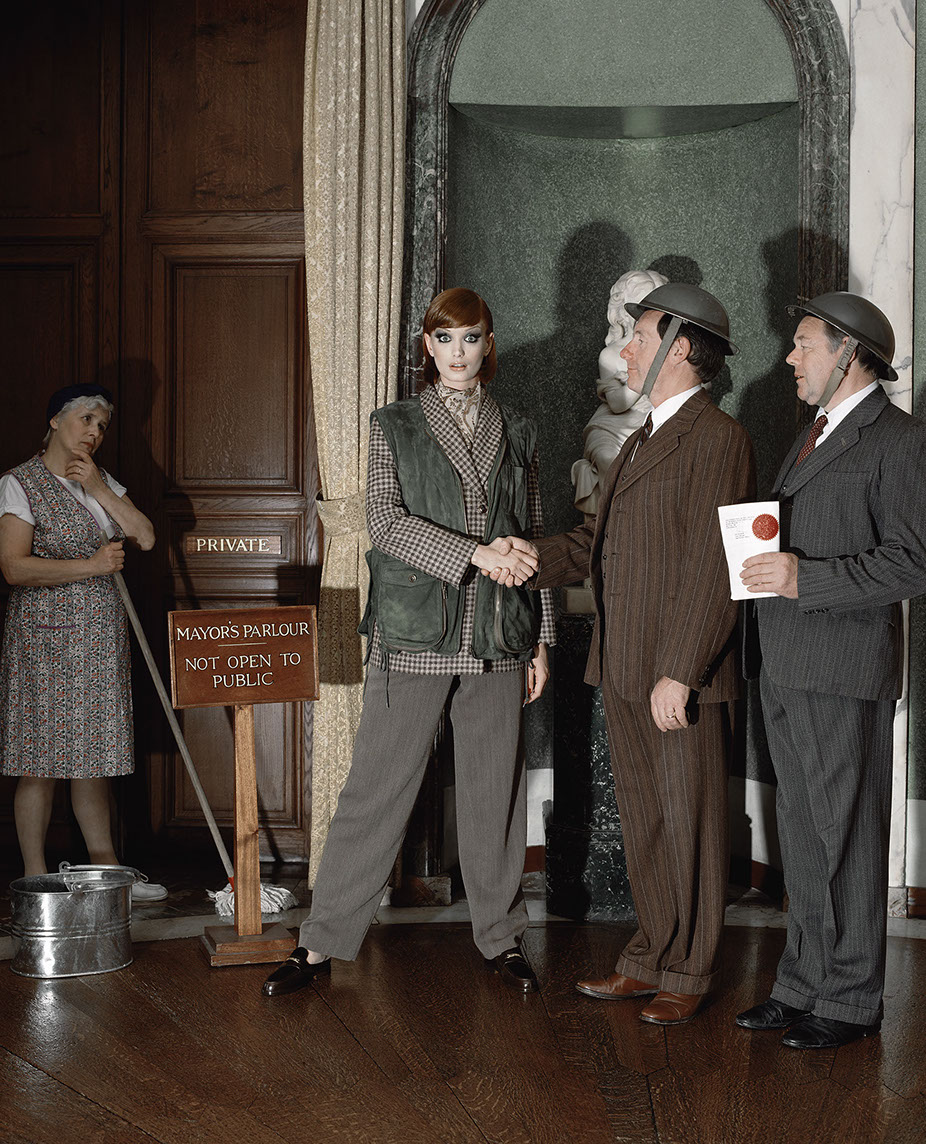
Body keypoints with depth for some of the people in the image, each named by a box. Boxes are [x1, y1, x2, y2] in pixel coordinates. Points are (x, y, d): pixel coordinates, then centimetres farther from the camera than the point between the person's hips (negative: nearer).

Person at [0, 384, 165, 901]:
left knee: (94, 759, 11)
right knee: (42, 763, -2)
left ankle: (106, 869, 18)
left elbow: (146, 537, 3)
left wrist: (98, 488, -6)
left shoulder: (103, 482, 14)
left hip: (102, 636, 6)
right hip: (46, 637, -6)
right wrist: (91, 565, -18)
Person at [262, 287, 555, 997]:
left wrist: (541, 639, 11)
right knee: (377, 789, 0)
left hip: (497, 639, 3)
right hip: (415, 637, -2)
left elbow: (533, 542, 14)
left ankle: (502, 937, 23)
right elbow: (387, 522, -9)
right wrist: (478, 554, -20)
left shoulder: (517, 434, 11)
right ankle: (323, 943, 10)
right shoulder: (395, 427, 3)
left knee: (495, 793, 8)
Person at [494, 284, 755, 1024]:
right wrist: (535, 558, 2)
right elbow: (600, 543, 20)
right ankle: (651, 957, 27)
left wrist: (679, 673, -23)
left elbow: (710, 567, -19)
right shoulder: (643, 440, 19)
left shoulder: (717, 439, -12)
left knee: (690, 824, 3)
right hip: (624, 671, 9)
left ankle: (690, 975, 15)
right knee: (643, 822, 15)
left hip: (683, 677, -9)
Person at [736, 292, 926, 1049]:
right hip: (786, 670, 9)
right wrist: (768, 570, 7)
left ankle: (851, 1001, 11)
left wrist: (805, 578, -21)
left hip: (845, 673, -8)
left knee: (848, 836, 0)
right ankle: (804, 985, 24)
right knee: (804, 836, 14)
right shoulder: (814, 437, 20)